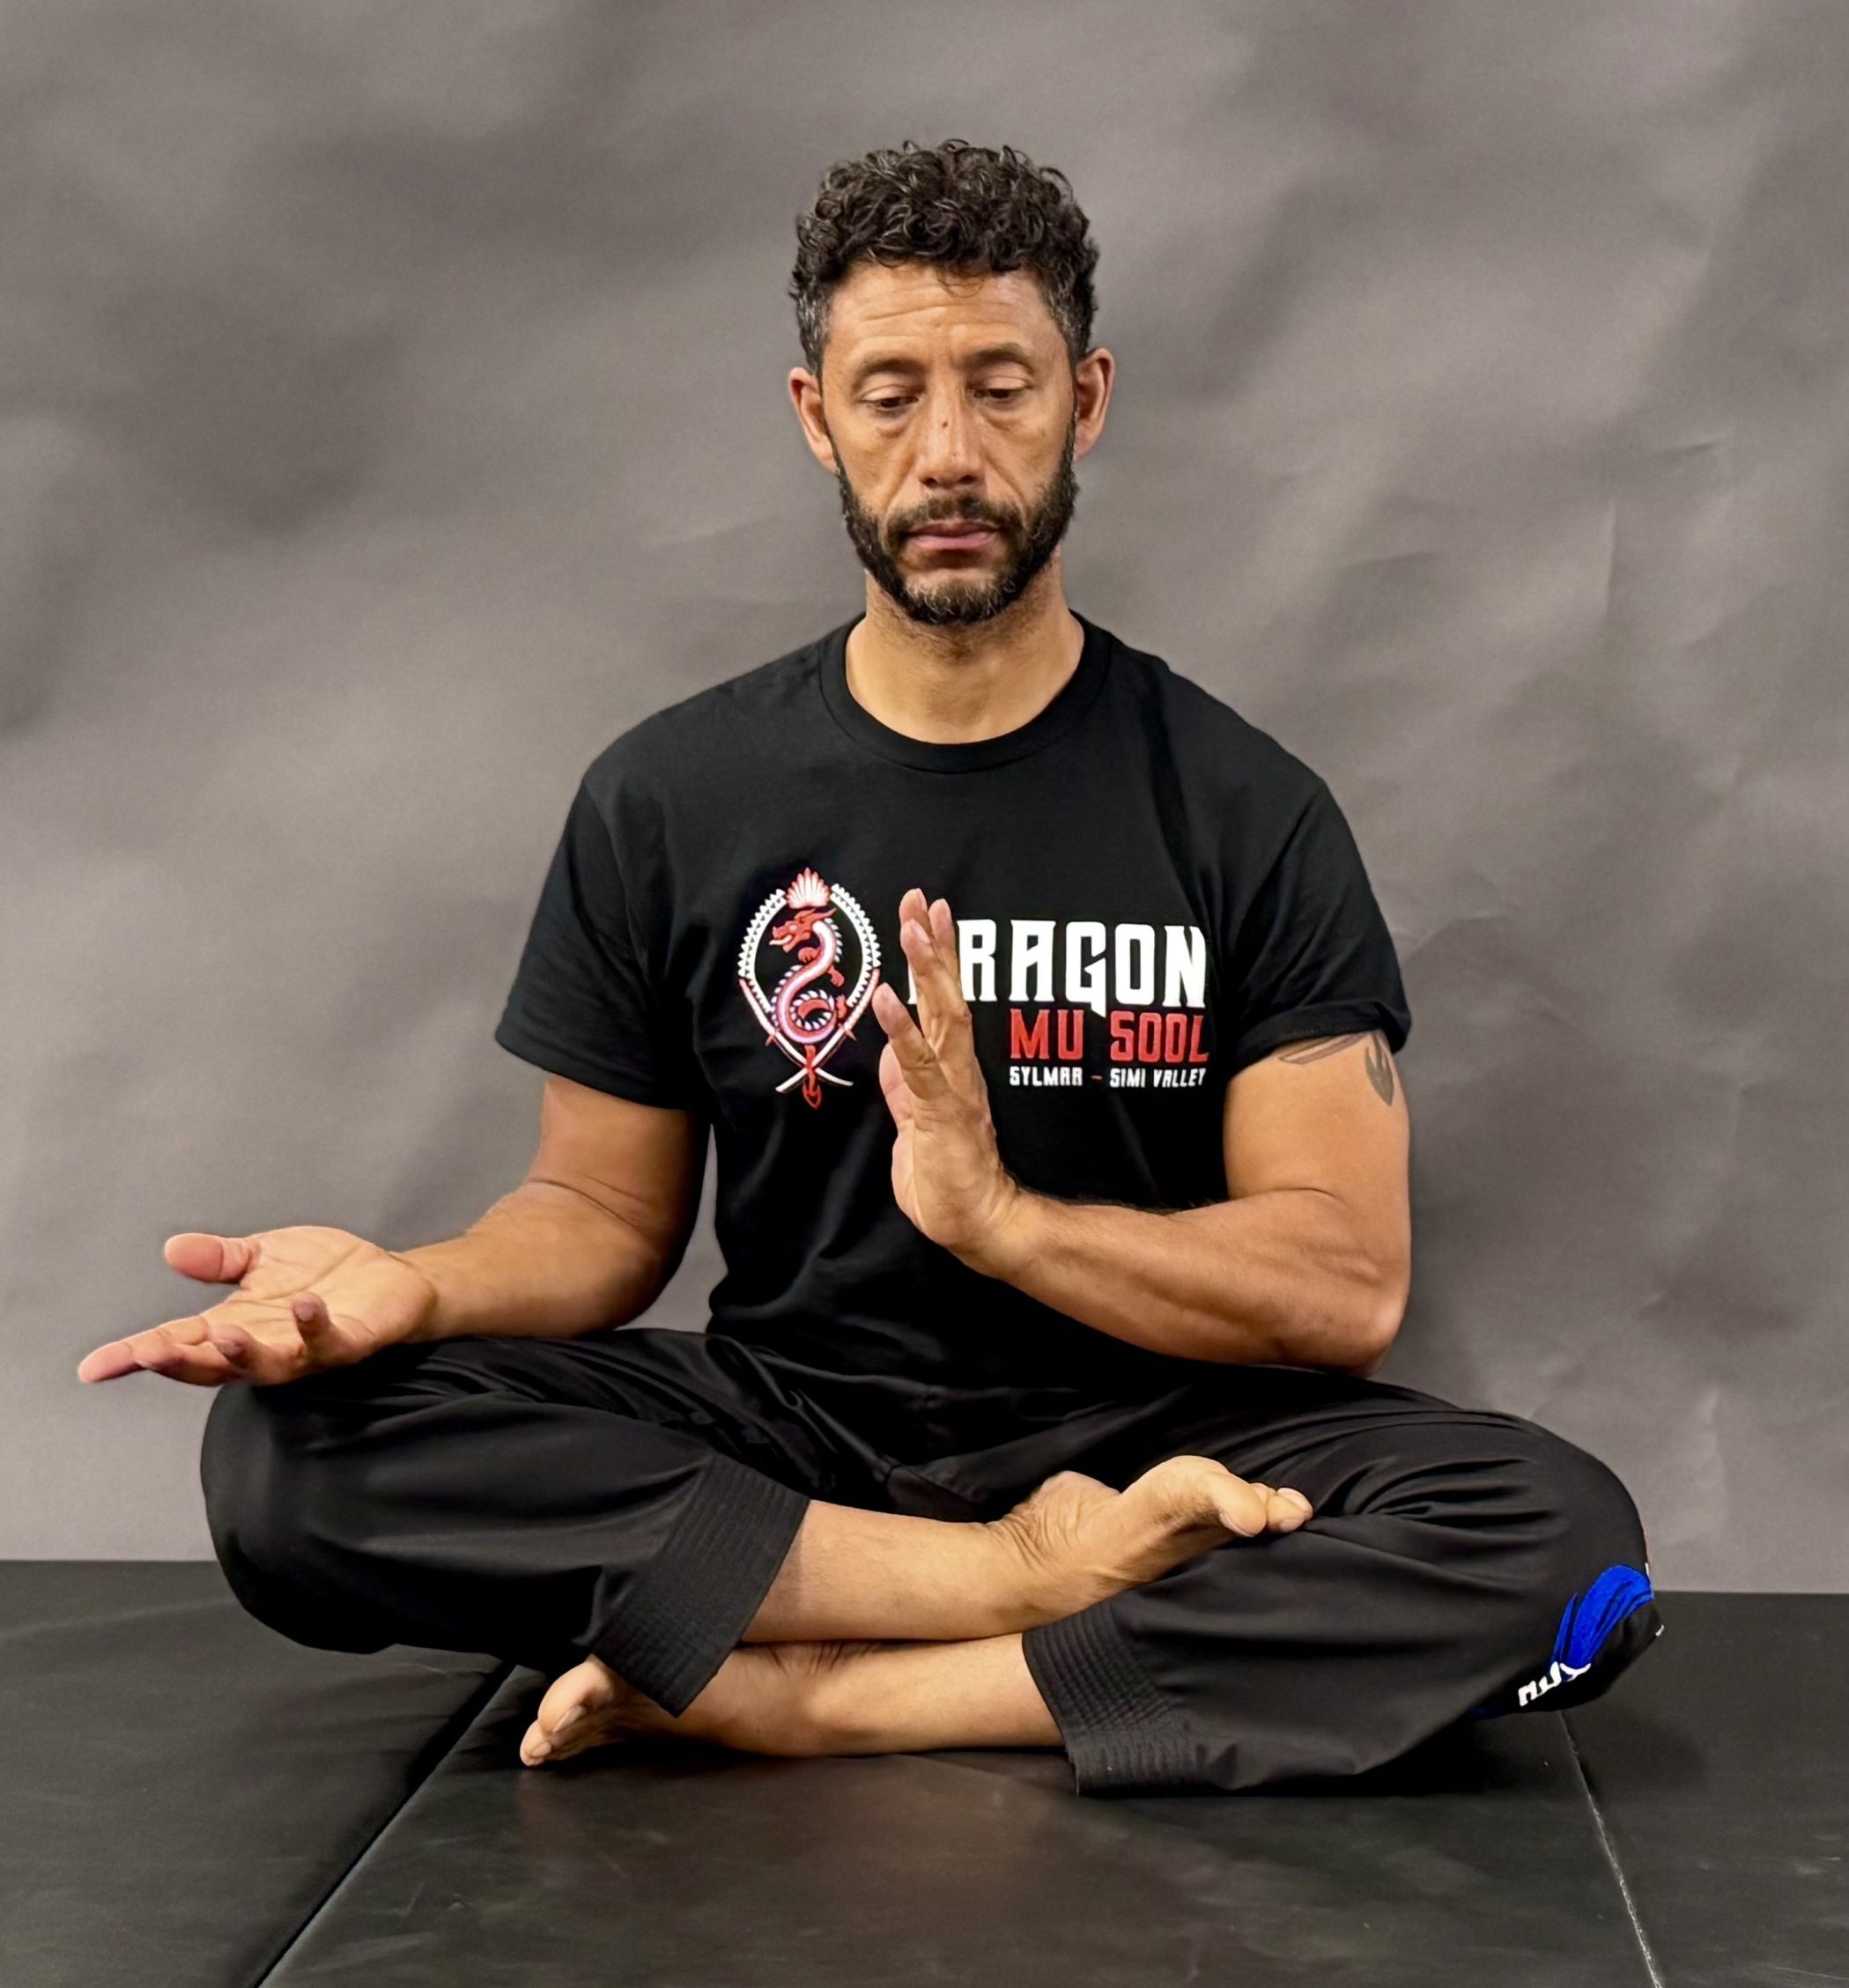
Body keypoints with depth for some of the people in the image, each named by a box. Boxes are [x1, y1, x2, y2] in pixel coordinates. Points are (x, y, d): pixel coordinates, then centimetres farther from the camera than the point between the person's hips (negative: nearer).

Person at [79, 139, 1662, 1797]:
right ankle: (1045, 1584, -21)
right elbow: (607, 1211, 7)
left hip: (1143, 1430, -1)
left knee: (1562, 1542, -30)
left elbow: (1346, 1285, -7)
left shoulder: (1247, 810, -1)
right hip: (782, 1430, 1)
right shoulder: (669, 798, 5)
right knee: (291, 1453, -24)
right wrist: (415, 1284, -16)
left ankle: (791, 1700, -26)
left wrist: (998, 1210, -23)